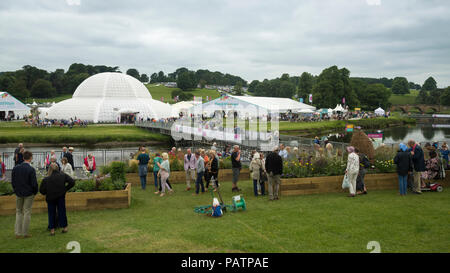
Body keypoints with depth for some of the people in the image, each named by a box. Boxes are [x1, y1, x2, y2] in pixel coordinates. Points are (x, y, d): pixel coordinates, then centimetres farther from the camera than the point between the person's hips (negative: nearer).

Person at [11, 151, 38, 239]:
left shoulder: (15, 168, -2)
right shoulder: (31, 169, -17)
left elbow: (12, 182, 4)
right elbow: (34, 183, -16)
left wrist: (16, 190, 15)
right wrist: (35, 192, 1)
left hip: (18, 194, 4)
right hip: (29, 194, -4)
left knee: (18, 212, 15)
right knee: (27, 212, 5)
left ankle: (18, 233, 13)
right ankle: (25, 233, 9)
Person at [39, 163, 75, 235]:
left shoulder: (46, 179, -8)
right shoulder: (63, 175, -4)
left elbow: (42, 191, -7)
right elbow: (72, 182, -9)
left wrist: (47, 193, 12)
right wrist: (65, 189, 0)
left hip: (50, 198, -1)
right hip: (61, 197, 1)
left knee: (51, 213, 11)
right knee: (62, 211, 13)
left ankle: (52, 229, 10)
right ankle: (64, 227, 21)